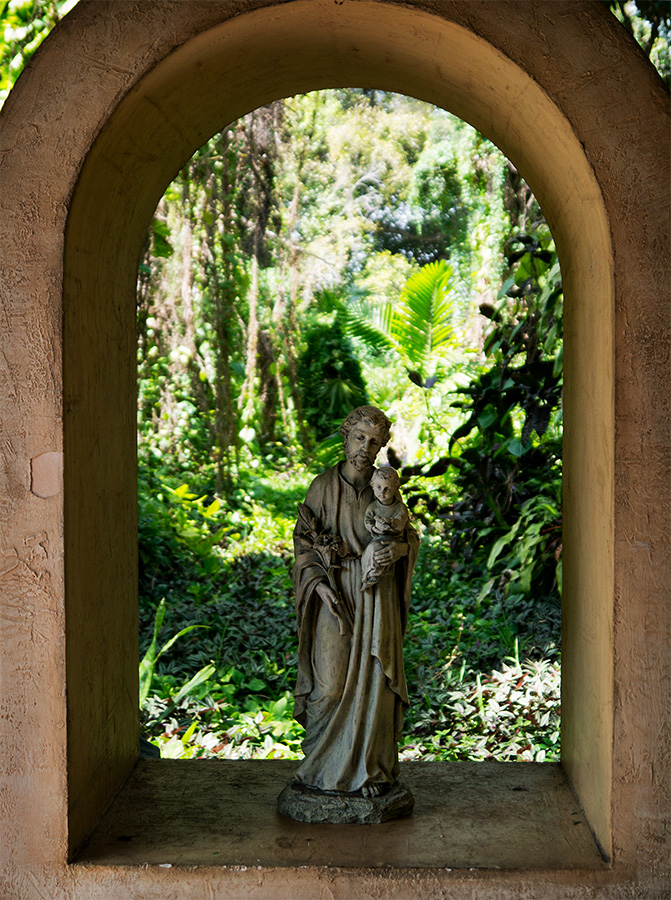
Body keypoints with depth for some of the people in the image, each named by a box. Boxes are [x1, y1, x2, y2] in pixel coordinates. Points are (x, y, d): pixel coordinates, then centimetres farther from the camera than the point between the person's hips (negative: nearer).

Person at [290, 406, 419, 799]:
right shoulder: (323, 486, -1)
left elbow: (411, 535, 13)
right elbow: (303, 541, 1)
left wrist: (398, 549, -11)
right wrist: (319, 584, -12)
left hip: (377, 598, 2)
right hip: (335, 596, -2)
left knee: (374, 681, 0)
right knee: (331, 684, -4)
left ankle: (370, 770, 12)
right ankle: (322, 764, 15)